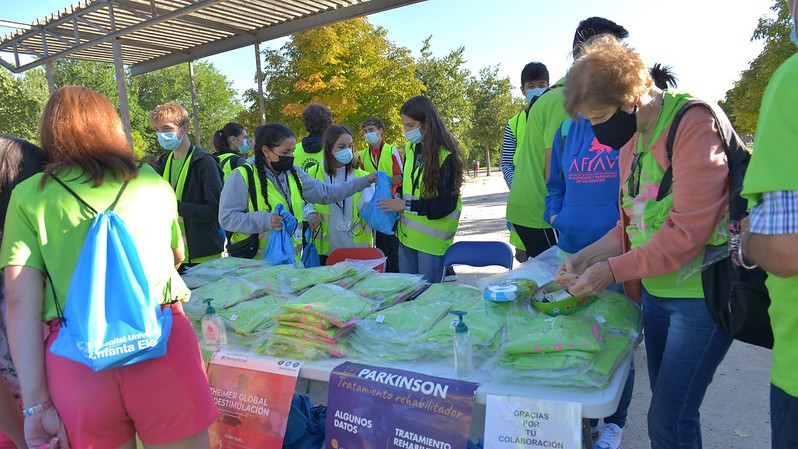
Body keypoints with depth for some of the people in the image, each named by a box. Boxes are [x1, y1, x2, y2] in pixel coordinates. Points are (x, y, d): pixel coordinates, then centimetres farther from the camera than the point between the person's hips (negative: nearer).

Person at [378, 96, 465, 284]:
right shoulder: (410, 148, 6)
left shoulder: (446, 155, -16)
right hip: (407, 233, 7)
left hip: (432, 239, -7)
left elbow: (446, 203, -18)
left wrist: (406, 205, -18)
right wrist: (397, 196, -1)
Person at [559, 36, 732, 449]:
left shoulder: (693, 124, -18)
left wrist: (613, 270, -19)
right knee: (666, 408, 17)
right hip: (655, 293, 7)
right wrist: (591, 254, -2)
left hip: (701, 296, -7)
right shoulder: (630, 139, 8)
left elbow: (689, 231, -23)